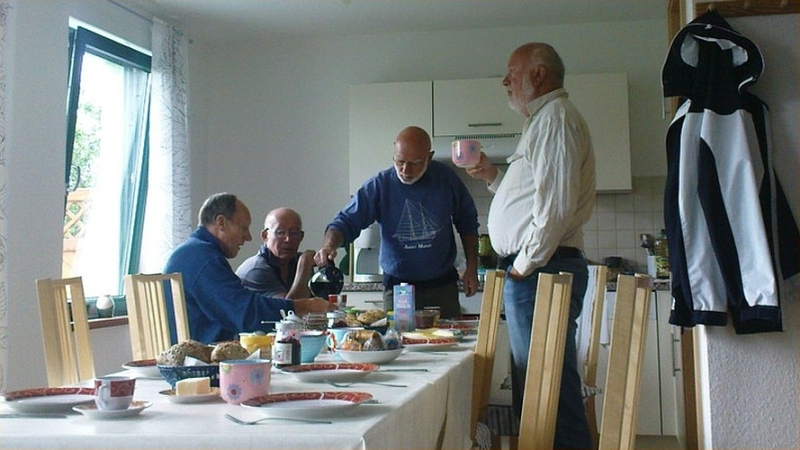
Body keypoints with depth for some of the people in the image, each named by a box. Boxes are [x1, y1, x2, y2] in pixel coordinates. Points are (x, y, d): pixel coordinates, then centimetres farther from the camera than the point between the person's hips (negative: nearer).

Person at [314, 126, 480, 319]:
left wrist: (472, 268, 4)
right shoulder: (378, 185, -7)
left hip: (443, 287, 1)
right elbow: (346, 221, -8)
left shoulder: (447, 178, -2)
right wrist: (329, 245, -29)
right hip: (397, 287, -1)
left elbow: (467, 223, 8)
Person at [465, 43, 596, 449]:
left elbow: (555, 203, -20)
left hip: (539, 272, -11)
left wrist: (524, 264, -15)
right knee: (532, 387, 14)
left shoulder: (555, 115, -8)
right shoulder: (543, 119, 25)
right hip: (532, 271, 11)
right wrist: (493, 177, 21)